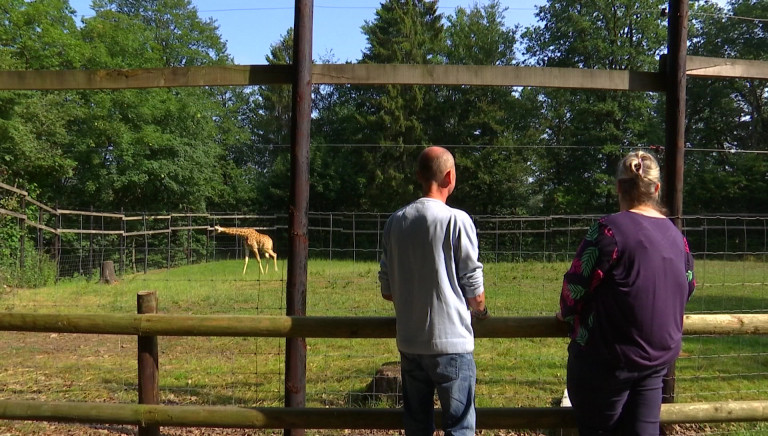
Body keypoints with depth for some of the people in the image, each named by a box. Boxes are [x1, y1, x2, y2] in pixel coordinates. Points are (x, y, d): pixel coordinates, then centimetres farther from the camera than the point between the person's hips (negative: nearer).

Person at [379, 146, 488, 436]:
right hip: (451, 342, -5)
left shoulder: (395, 222, 3)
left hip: (409, 343, 5)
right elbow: (473, 289, -8)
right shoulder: (456, 220, -12)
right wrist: (480, 310, 13)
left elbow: (387, 290, 8)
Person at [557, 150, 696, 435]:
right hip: (660, 358, 6)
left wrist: (566, 313, 5)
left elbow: (576, 286, -16)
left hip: (609, 359, -6)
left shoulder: (610, 229, -18)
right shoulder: (676, 235, 3)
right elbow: (688, 286, 14)